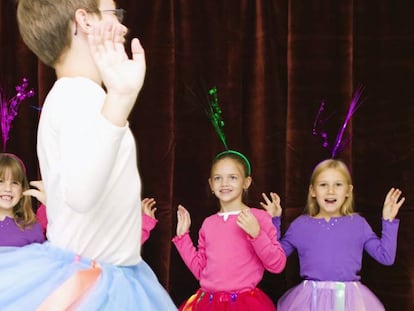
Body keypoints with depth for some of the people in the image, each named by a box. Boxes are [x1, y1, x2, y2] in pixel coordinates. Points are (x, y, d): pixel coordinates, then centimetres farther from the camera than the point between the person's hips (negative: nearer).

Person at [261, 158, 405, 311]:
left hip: (349, 298, 0)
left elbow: (386, 256, 4)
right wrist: (274, 220, 5)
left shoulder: (357, 223, 7)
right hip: (312, 298, 0)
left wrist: (389, 221, 0)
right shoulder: (300, 224, 8)